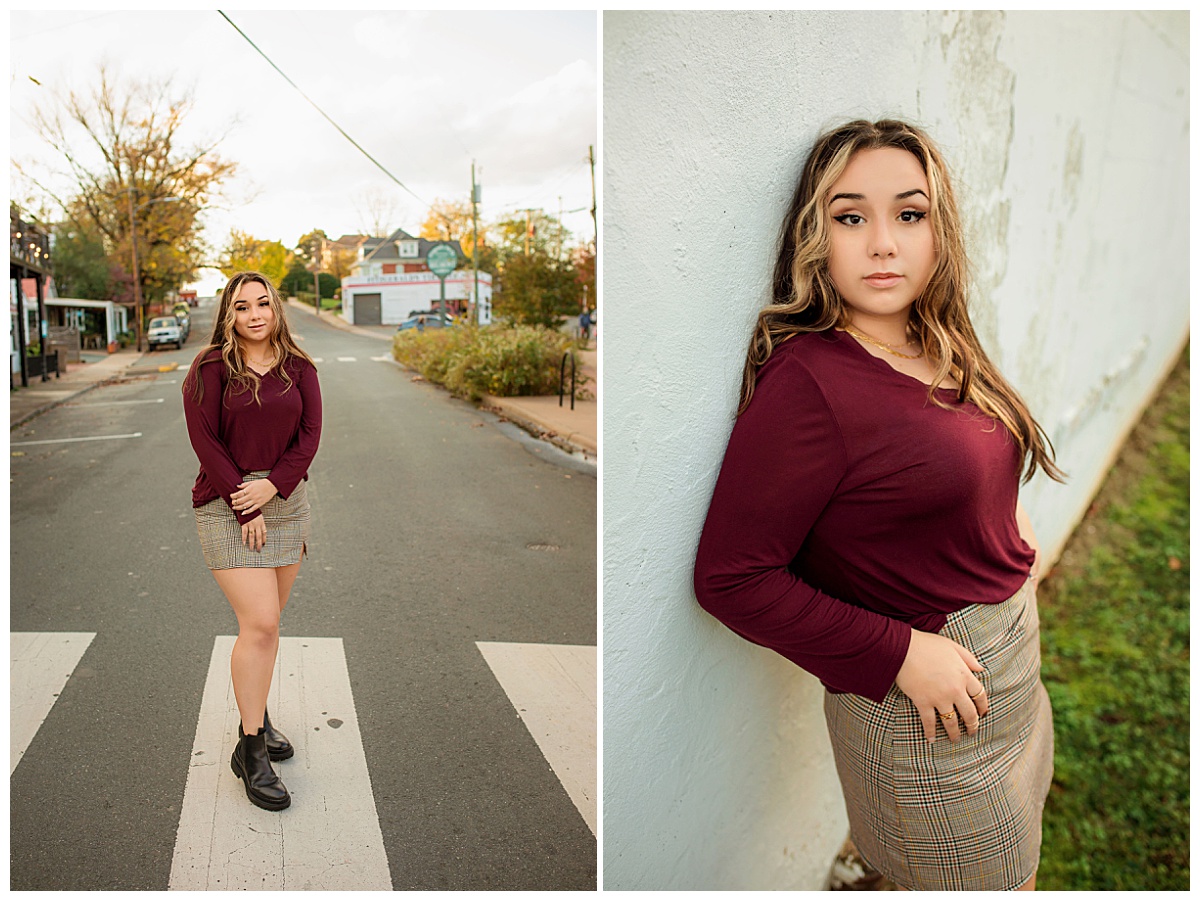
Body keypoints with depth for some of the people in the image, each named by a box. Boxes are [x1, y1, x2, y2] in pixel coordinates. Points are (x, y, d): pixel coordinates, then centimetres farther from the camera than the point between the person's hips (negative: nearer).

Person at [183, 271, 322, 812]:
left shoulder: (298, 369, 6)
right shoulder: (210, 370, -5)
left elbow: (309, 434, 0)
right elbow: (205, 442, -9)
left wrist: (272, 485, -14)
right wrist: (246, 508, -13)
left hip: (285, 499, 4)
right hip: (227, 505, -4)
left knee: (265, 620, 12)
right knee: (259, 623, -10)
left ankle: (255, 716, 29)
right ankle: (250, 750, 2)